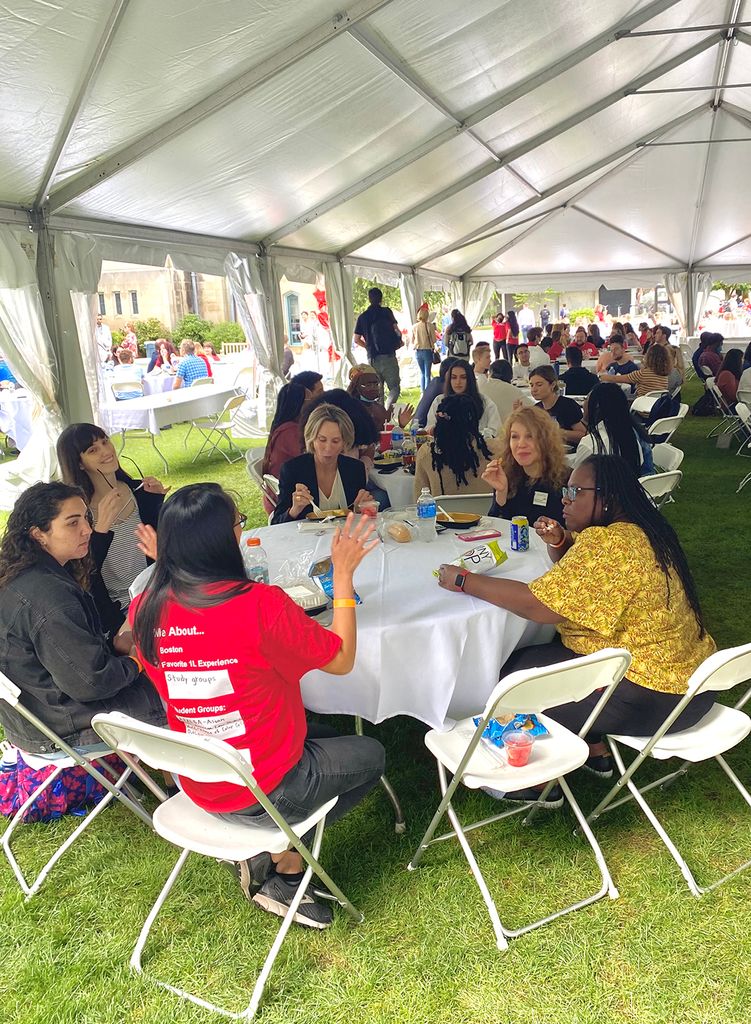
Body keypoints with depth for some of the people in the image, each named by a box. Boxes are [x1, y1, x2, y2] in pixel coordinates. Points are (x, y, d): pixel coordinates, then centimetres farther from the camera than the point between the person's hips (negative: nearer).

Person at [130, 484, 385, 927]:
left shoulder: (145, 609, -12)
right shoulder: (262, 605, -28)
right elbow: (342, 660, -13)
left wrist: (167, 565, 9)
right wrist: (344, 574, -6)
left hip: (196, 785, 6)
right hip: (265, 791, -6)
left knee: (322, 736, 29)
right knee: (370, 754, 21)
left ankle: (273, 849, 12)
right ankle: (283, 861, 9)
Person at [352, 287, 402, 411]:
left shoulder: (362, 317, 10)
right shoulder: (386, 312, 1)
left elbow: (356, 340, 9)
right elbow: (396, 330, -7)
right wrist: (399, 342, 12)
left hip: (372, 358, 4)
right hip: (388, 355, -4)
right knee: (394, 387, -1)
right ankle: (388, 407, -26)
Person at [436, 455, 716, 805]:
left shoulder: (607, 543, -25)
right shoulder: (637, 529, 7)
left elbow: (538, 605, -27)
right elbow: (575, 574, 20)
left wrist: (464, 581, -18)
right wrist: (558, 542, -1)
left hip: (653, 696, -10)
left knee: (517, 673, 0)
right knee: (546, 651, 19)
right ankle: (596, 752, 27)